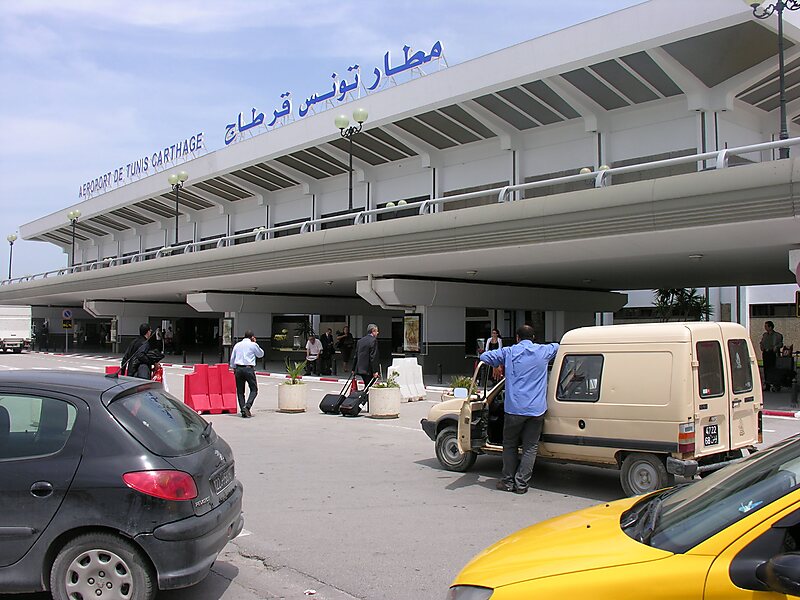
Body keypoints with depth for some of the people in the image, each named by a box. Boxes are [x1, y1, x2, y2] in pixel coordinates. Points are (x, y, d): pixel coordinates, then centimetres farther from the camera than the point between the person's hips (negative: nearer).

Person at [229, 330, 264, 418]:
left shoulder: (237, 345, 12)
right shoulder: (253, 345, 0)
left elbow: (232, 358, 15)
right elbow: (261, 354, 15)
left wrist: (234, 368, 25)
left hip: (238, 368, 4)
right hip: (249, 369, -4)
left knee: (240, 391, 9)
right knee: (254, 390, 3)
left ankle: (243, 411, 3)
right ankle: (247, 406, -16)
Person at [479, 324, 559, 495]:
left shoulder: (508, 352, 2)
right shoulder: (542, 351, 6)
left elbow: (484, 357, 7)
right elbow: (557, 346, 27)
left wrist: (497, 366, 24)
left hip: (515, 409, -1)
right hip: (536, 410, 1)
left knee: (510, 445, 13)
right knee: (530, 448, 7)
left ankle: (508, 482, 14)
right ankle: (521, 484, 5)